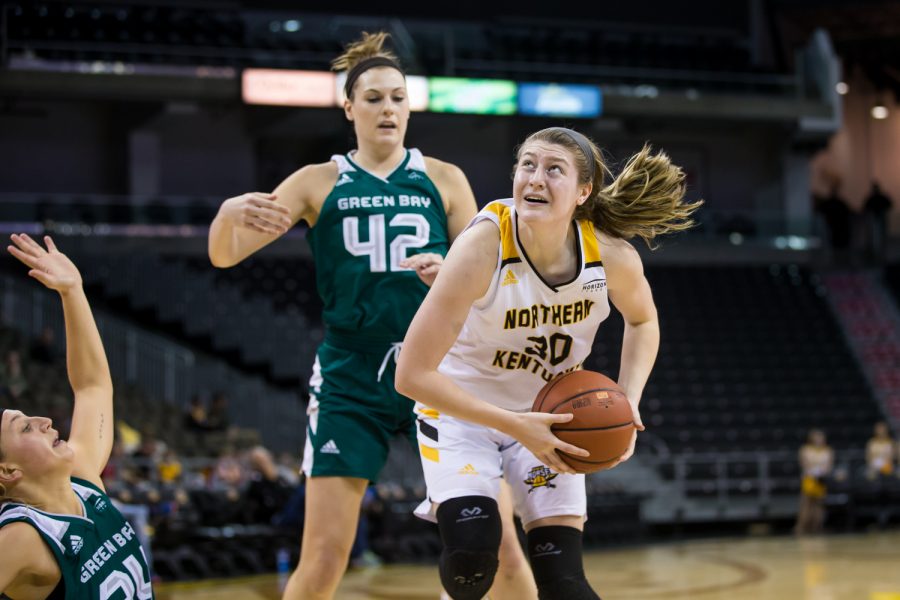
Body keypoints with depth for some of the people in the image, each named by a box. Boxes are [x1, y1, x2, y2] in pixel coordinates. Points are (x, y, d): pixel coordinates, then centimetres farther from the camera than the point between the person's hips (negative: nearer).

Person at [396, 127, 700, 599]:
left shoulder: (612, 256, -19)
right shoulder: (483, 246, -30)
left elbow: (642, 319, 7)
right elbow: (412, 375, -28)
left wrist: (629, 402, -10)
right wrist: (514, 426, -32)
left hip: (547, 417, 3)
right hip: (461, 411, -3)